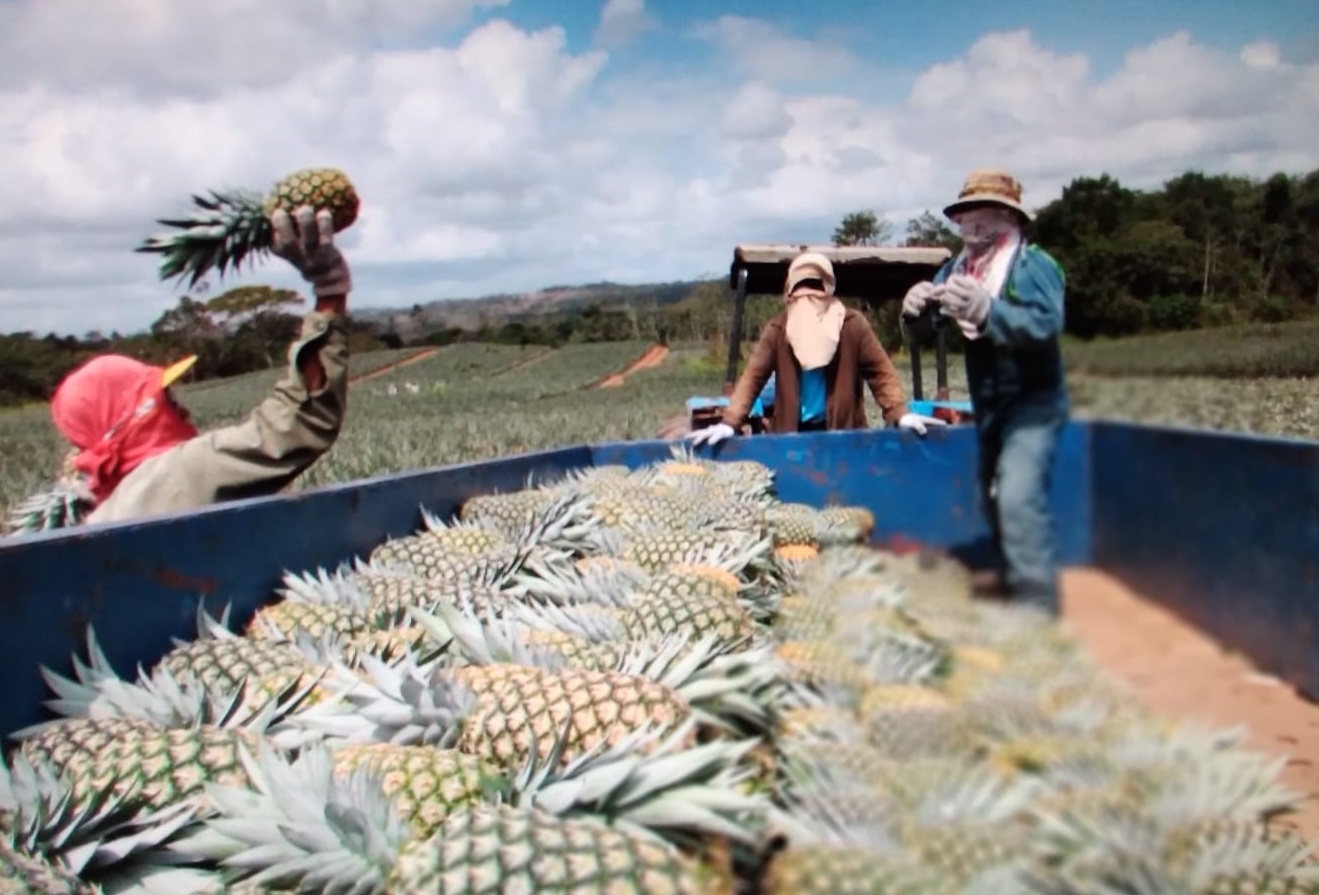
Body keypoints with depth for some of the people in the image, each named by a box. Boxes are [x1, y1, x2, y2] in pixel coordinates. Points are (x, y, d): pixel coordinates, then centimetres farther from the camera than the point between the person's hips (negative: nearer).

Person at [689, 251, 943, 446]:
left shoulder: (852, 324, -3)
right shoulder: (777, 328, -2)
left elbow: (880, 371, -4)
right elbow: (753, 376, -6)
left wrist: (900, 414, -19)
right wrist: (729, 423, -20)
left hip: (843, 430, 0)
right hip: (793, 432, 0)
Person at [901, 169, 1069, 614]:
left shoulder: (1035, 264, -14)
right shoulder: (956, 268, 5)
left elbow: (1046, 324, -32)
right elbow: (921, 331, -1)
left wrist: (987, 310, -50)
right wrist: (914, 310, -26)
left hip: (1032, 402, -7)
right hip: (987, 404, 7)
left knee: (1019, 498, -22)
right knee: (994, 500, 15)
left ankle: (1039, 610, -18)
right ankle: (1010, 590, 31)